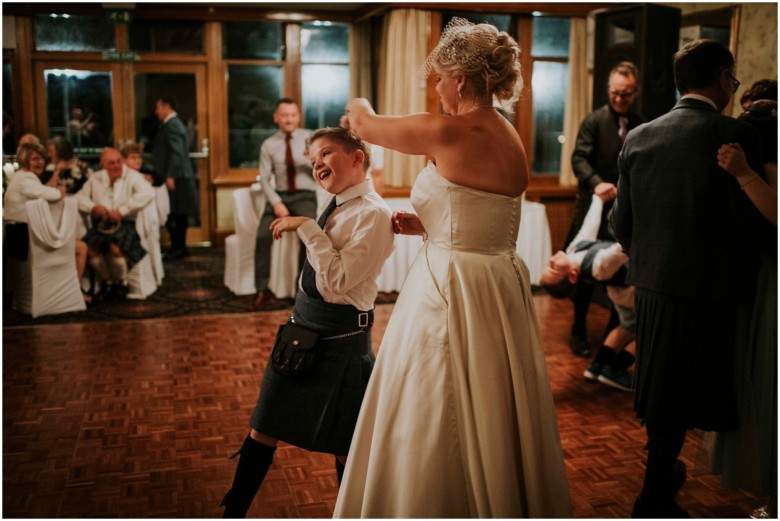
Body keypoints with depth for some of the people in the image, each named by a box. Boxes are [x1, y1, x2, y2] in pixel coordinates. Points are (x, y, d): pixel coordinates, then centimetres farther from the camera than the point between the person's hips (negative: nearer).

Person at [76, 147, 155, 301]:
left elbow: (147, 193, -18)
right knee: (89, 247, -24)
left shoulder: (132, 176, 0)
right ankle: (107, 281, 2)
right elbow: (80, 197, 16)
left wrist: (122, 210, -22)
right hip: (102, 224, 4)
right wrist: (93, 207, -8)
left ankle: (122, 283, -4)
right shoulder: (95, 178, 16)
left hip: (126, 223, -4)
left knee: (115, 247, -33)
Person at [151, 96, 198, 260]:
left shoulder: (172, 125, -12)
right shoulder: (174, 123, 20)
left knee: (172, 215, -7)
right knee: (178, 215, 11)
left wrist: (170, 176, -24)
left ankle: (177, 248, -4)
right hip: (178, 177, 10)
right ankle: (180, 247, 16)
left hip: (175, 178, -10)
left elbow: (176, 152, -21)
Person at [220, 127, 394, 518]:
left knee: (344, 443, 8)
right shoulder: (335, 207, 7)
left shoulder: (373, 214, -17)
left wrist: (306, 227, -21)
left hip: (341, 336, -8)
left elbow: (338, 279, -23)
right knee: (264, 429, 15)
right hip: (303, 325, 8)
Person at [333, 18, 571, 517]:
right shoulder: (511, 138, 8)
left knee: (436, 433, 6)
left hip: (451, 292, -8)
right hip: (502, 290, 9)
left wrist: (358, 106, 22)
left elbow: (365, 124, 1)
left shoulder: (450, 131, -15)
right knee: (495, 422, 20)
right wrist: (424, 224, 14)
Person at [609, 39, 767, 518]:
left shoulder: (639, 137, 1)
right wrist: (739, 270, 4)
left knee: (659, 386, 21)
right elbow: (750, 221, -16)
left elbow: (621, 222, 4)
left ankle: (661, 468, 40)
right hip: (704, 286, -5)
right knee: (680, 396, 8)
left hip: (650, 285, 5)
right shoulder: (735, 135, -14)